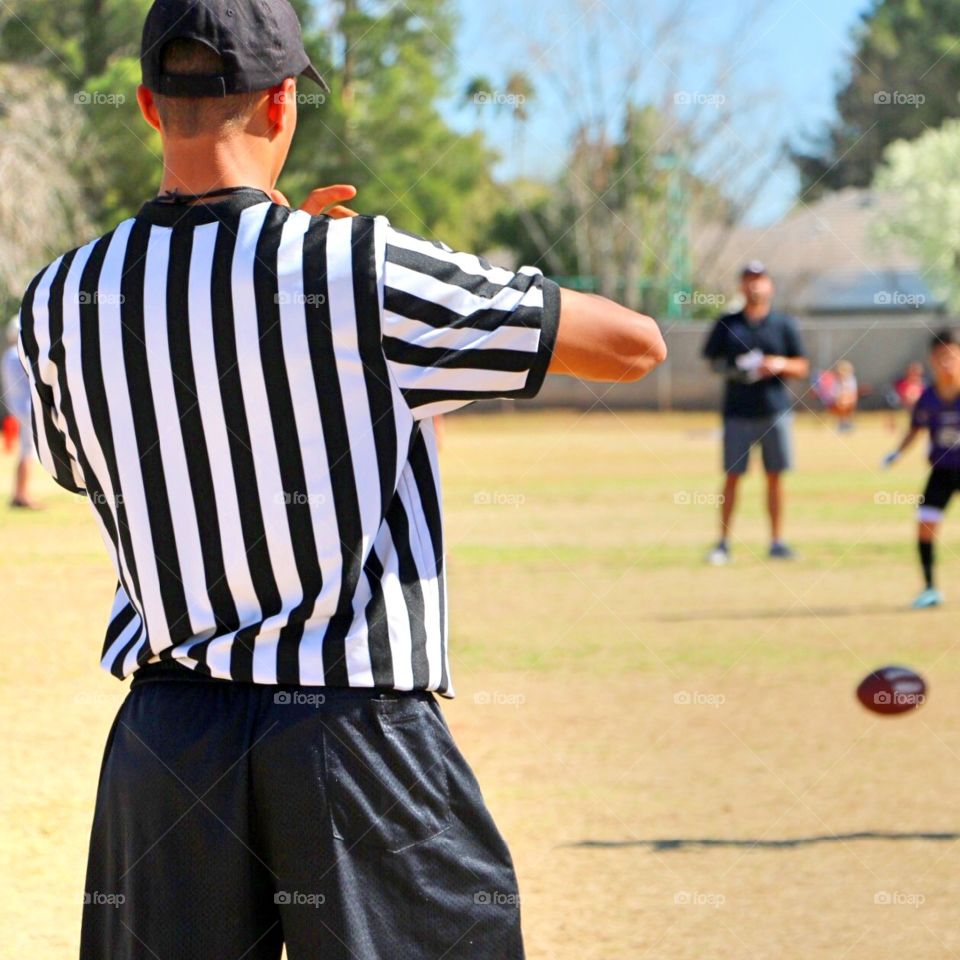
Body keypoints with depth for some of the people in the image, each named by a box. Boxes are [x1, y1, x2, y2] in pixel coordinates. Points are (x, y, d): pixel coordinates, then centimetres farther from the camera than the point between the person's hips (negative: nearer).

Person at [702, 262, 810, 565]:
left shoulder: (784, 324, 7)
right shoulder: (726, 324, 7)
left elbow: (802, 368, 7)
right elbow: (711, 360, 9)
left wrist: (780, 364, -13)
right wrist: (729, 369, -11)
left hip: (775, 411, 1)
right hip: (738, 412, 0)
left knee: (775, 477, 3)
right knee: (732, 477, -1)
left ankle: (777, 542, 9)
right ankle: (723, 542, 3)